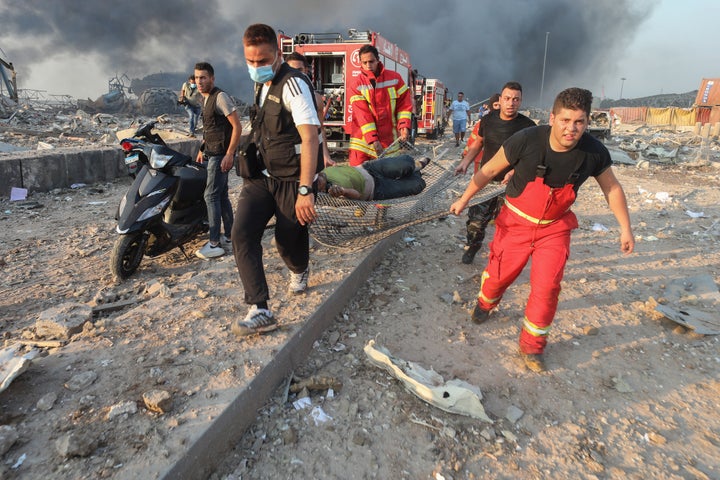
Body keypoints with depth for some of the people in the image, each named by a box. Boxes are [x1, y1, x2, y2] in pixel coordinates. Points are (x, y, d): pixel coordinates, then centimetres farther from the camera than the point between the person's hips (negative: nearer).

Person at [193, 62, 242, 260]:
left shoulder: (220, 97, -13)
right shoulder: (205, 99, 15)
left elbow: (237, 127, -18)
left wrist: (229, 154, -21)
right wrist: (202, 149, 22)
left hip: (221, 155, -9)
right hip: (212, 154, 9)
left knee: (211, 196, -9)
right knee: (222, 195, 12)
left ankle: (214, 244, -4)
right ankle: (229, 236, 21)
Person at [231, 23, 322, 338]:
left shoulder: (293, 84, -15)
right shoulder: (262, 85, 13)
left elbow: (310, 138, -25)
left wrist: (305, 191, -32)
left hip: (292, 180, -7)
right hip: (262, 176, 7)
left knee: (288, 242, 3)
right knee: (242, 233, -11)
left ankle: (300, 271, 42)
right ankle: (260, 312, -9)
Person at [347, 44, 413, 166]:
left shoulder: (395, 78, 4)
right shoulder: (355, 85, -3)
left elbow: (404, 104, 7)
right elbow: (362, 114, -10)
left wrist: (404, 126, -9)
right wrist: (372, 139, -18)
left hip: (389, 140, 2)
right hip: (363, 141, -2)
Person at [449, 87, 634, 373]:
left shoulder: (594, 152, -17)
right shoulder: (526, 140, -26)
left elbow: (612, 188, 1)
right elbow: (490, 170, -11)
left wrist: (626, 228, 5)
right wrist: (464, 199, -5)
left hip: (555, 228, 2)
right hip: (517, 222, -1)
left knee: (547, 286, -5)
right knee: (499, 274, 10)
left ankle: (532, 344, 17)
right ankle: (485, 302, 47)